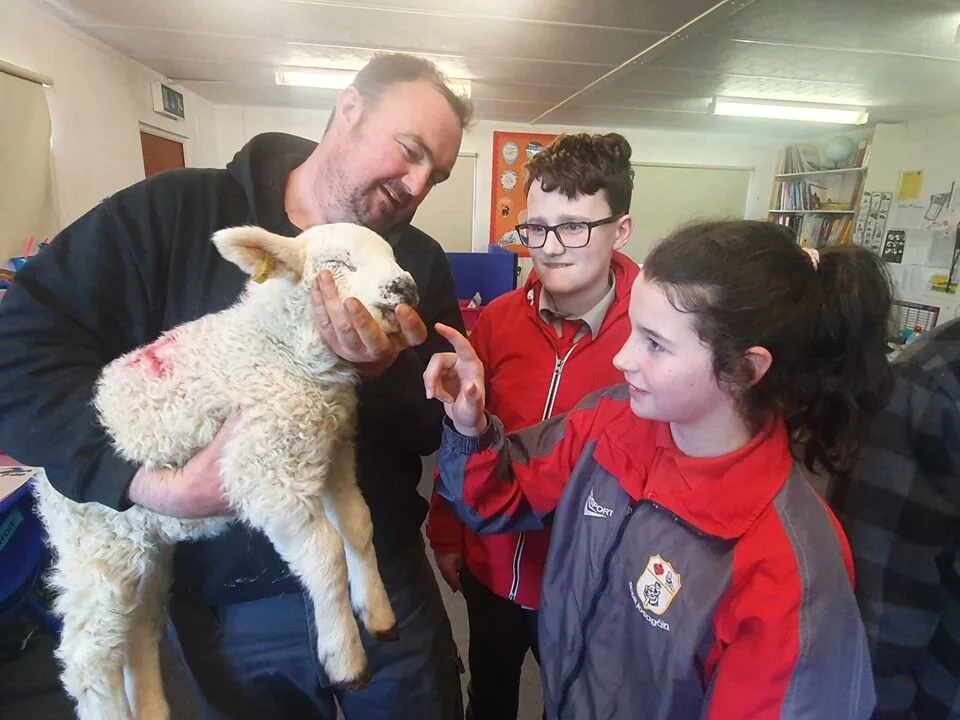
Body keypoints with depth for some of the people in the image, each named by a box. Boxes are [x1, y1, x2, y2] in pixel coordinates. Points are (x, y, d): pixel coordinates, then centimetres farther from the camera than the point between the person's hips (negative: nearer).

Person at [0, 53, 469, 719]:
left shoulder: (420, 263, -1)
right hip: (225, 600, -1)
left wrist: (385, 375, -23)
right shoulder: (170, 213, -8)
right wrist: (152, 483, -24)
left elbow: (441, 428, -2)